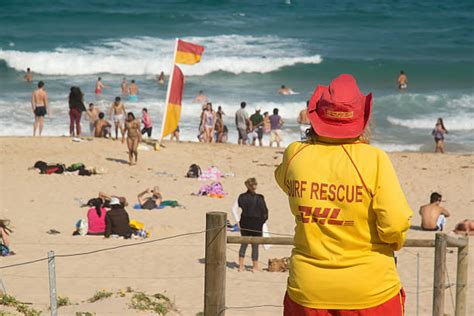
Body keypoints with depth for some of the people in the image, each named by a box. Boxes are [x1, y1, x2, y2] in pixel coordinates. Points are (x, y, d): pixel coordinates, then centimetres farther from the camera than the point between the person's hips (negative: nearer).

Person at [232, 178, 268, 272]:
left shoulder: (242, 197, -1)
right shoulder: (259, 198, -11)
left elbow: (234, 209, -4)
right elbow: (265, 212, -9)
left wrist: (238, 220, 1)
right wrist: (262, 222, 5)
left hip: (244, 223, 3)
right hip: (257, 224, -3)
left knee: (244, 244, 16)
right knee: (255, 246, 6)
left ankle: (241, 266, 19)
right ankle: (255, 267, 13)